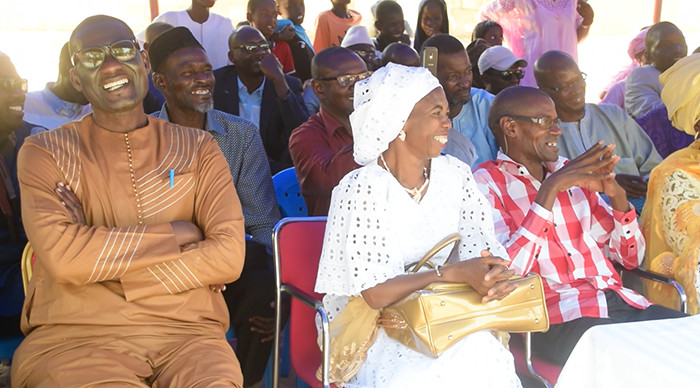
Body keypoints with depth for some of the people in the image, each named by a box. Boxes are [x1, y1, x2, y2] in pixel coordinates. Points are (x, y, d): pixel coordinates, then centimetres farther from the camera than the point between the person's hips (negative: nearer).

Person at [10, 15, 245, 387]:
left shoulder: (197, 148, 12)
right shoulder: (44, 152, 8)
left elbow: (229, 256, -1)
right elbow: (60, 255, -10)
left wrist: (104, 267, -7)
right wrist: (176, 233, -5)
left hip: (185, 331, 1)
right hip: (75, 334, -1)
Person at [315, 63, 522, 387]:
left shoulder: (456, 175, 2)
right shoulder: (362, 188, -17)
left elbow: (482, 249, -1)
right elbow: (375, 293, -20)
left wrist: (493, 275, -24)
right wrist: (453, 273, -26)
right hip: (374, 329, -5)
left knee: (484, 351, -25)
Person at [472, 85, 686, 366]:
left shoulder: (573, 173, 18)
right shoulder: (486, 182, 0)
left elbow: (631, 258, 18)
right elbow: (504, 270, -15)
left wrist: (616, 193, 0)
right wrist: (550, 189, -16)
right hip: (555, 319, -6)